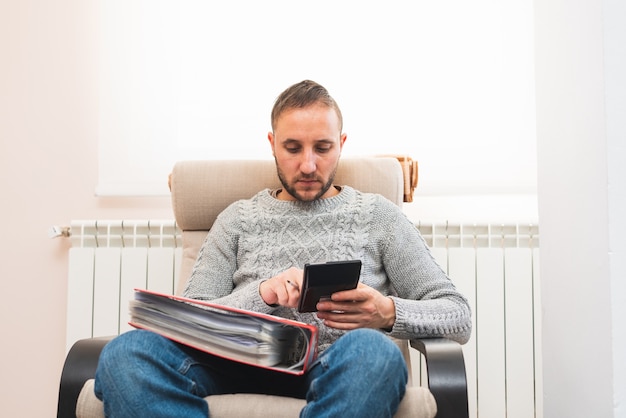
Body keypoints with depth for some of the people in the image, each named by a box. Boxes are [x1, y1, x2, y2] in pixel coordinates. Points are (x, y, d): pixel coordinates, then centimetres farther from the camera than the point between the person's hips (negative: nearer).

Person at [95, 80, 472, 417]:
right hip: (247, 370, 2)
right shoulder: (239, 219, 19)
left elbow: (458, 318, 10)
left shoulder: (377, 215, 15)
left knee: (372, 350, -38)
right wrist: (260, 293, -11)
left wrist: (389, 312, -12)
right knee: (127, 353, -28)